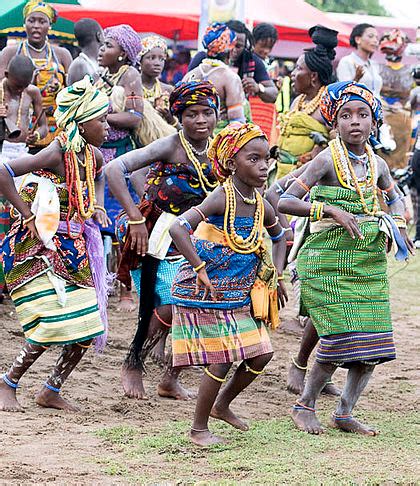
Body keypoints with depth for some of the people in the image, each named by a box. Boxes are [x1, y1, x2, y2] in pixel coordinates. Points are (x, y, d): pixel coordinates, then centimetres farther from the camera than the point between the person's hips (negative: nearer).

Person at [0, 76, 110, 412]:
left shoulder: (91, 155, 3)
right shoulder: (57, 153, -21)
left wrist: (97, 205, 11)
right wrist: (29, 216, -23)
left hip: (73, 248, 8)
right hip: (42, 247, -8)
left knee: (87, 326, 5)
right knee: (53, 324, -14)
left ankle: (51, 391, 19)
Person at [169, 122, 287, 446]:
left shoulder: (262, 206, 2)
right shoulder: (221, 200, -21)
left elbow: (279, 238, 23)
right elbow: (178, 228, -33)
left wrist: (275, 274, 10)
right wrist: (199, 269, -32)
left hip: (241, 297, 8)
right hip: (207, 294, -7)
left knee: (261, 355, 8)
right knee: (220, 362, -6)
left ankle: (222, 405, 31)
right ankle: (199, 428, 12)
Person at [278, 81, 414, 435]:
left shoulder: (377, 164, 7)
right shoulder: (328, 160, -9)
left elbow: (395, 198, 28)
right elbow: (285, 202, -13)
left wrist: (399, 225, 8)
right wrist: (332, 210, -23)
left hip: (369, 261, 6)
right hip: (328, 259, -6)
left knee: (373, 343, 1)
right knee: (341, 336, -13)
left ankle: (344, 414, 17)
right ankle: (305, 406, 8)